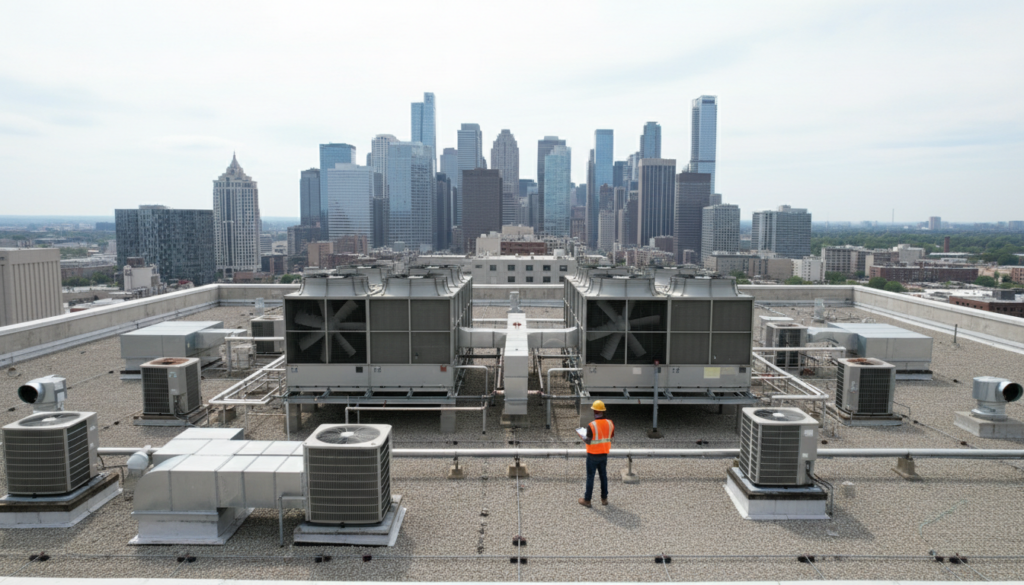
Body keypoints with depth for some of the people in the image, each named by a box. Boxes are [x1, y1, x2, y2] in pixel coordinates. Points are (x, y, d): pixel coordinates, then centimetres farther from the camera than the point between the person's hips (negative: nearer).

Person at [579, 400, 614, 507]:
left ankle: (587, 500, 17)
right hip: (604, 454, 4)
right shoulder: (610, 423, -6)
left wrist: (583, 438, -1)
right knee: (603, 476, 17)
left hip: (593, 455, -4)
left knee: (590, 477, 7)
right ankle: (604, 498, 25)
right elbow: (612, 436, 8)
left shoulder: (591, 425, -23)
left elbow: (588, 441, -20)